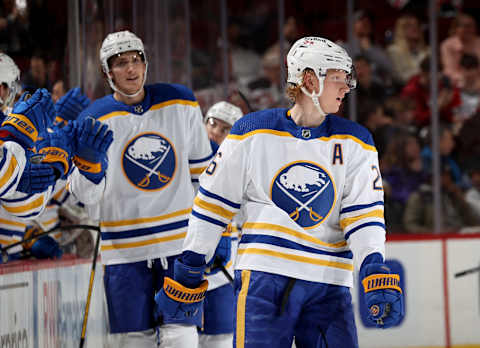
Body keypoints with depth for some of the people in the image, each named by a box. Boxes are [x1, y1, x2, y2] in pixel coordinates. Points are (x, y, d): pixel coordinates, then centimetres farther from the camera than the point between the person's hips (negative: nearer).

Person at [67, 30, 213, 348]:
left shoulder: (181, 104, 3)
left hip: (181, 242, 1)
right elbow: (86, 195, -7)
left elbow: (202, 170, 13)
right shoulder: (95, 121, -3)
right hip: (125, 248, -1)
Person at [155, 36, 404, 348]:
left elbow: (364, 214, 3)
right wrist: (188, 273, 7)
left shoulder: (354, 143, 9)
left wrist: (376, 274, -13)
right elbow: (214, 203, 7)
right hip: (264, 277, -3)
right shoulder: (252, 133, 2)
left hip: (328, 286, 3)